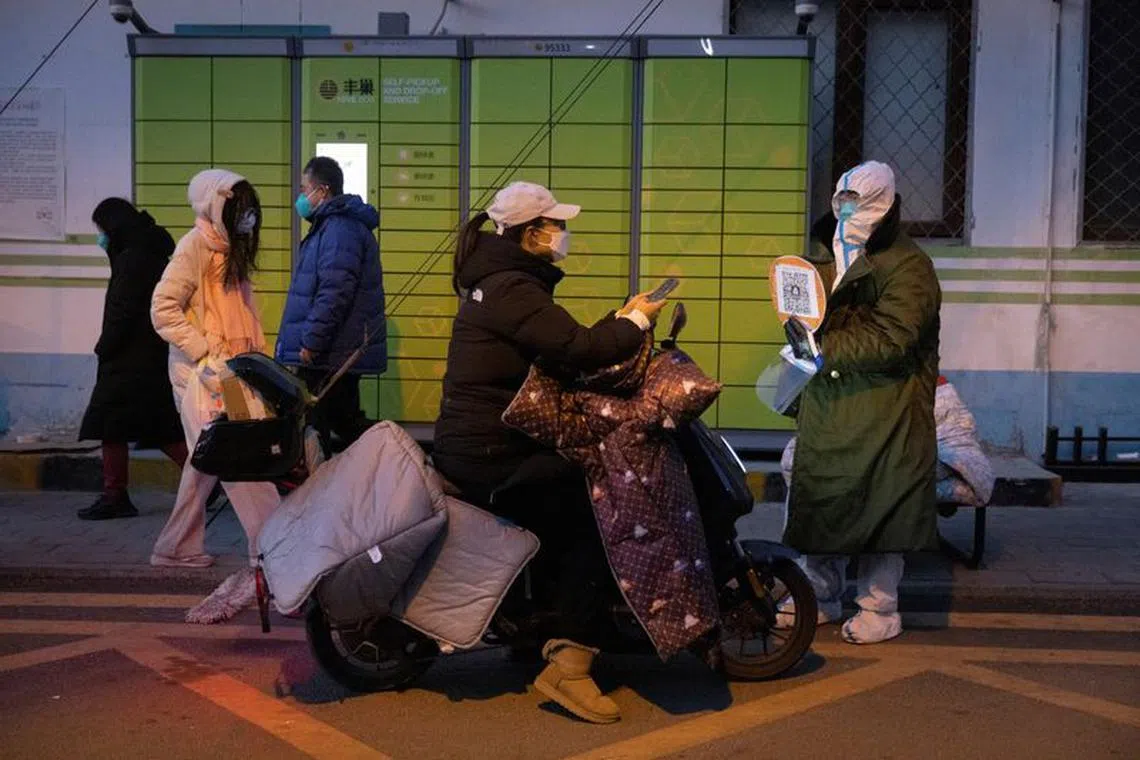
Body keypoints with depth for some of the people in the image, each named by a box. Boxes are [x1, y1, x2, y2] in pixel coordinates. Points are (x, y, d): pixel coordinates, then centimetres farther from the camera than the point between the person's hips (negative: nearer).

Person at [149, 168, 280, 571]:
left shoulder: (231, 249, 15)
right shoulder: (196, 245, -10)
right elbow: (163, 310, -17)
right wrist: (206, 356, -20)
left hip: (230, 372, 9)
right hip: (202, 373, -9)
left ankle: (179, 549, 23)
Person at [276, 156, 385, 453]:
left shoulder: (340, 229, -17)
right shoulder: (335, 224, 18)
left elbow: (334, 292, -26)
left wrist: (311, 341, -22)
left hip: (331, 356, -11)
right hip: (340, 353, 11)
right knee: (344, 419, 17)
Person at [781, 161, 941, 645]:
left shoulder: (908, 266, -9)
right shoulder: (827, 259, 14)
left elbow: (890, 340, -21)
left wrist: (824, 347, -23)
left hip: (886, 412, -7)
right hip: (826, 406, 7)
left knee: (880, 510, 0)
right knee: (817, 500, 11)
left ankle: (879, 608, 15)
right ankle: (821, 596, 27)